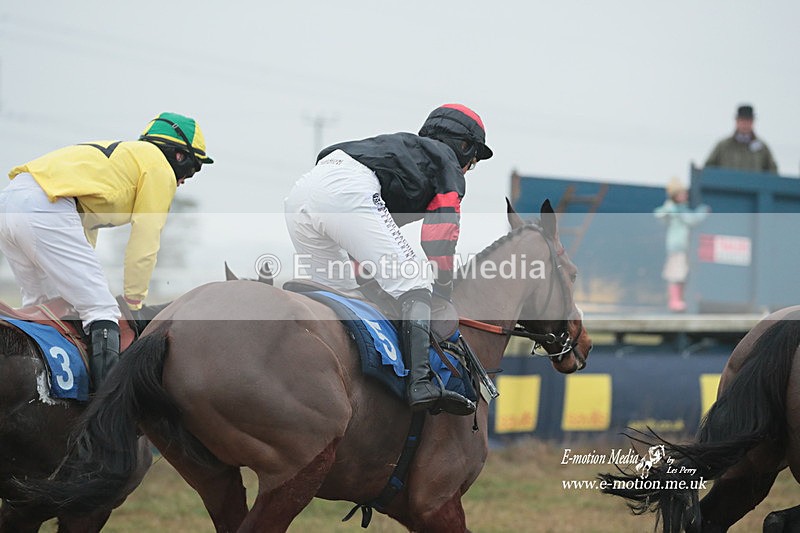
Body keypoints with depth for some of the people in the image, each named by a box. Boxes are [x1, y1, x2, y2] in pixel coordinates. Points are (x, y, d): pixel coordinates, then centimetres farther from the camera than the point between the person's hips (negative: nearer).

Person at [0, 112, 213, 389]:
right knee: (102, 313, -7)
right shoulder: (160, 168, 10)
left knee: (40, 304, 25)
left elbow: (84, 231, 34)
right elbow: (144, 244, 6)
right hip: (45, 213, -9)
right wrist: (134, 302, 15)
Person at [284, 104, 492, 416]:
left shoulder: (403, 147, 42)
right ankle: (421, 384, -22)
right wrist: (443, 300, 12)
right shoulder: (447, 163, 21)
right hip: (348, 192, -8)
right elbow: (439, 237, 8)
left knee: (338, 293, 22)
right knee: (412, 287, -6)